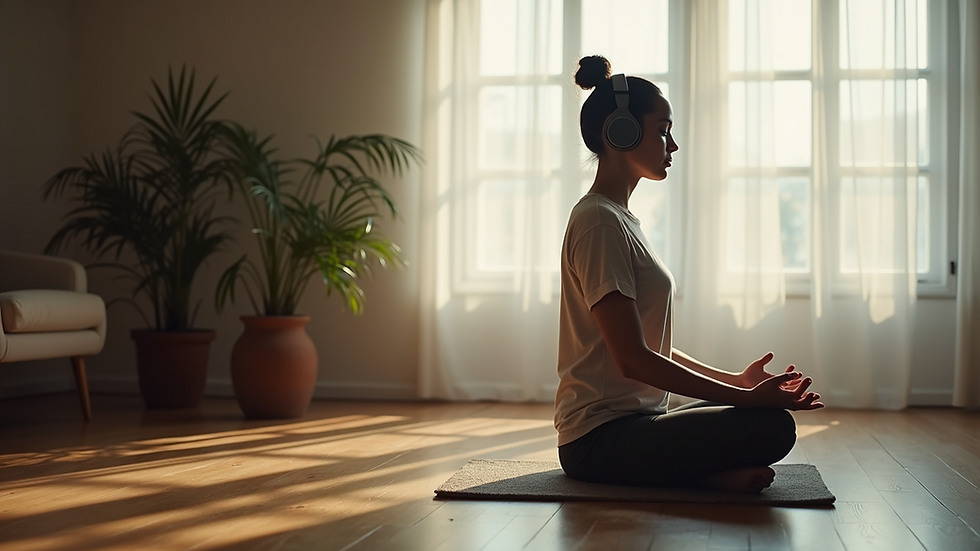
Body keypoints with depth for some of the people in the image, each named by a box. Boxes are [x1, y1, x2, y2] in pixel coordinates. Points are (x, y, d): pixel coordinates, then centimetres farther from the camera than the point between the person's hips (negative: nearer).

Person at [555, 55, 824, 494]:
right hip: (601, 438, -11)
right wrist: (744, 396, -18)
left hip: (629, 420, 11)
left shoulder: (617, 218, 19)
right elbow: (633, 360, -20)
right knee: (772, 427, -25)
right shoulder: (600, 222, -14)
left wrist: (737, 381, 13)